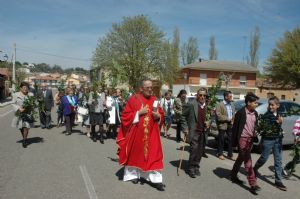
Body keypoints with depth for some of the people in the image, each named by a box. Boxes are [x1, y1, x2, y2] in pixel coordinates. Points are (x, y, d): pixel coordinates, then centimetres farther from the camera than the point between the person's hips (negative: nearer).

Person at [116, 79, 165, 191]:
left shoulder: (154, 100, 5)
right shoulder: (133, 99, -6)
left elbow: (161, 115, 10)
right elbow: (126, 116, -8)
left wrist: (158, 116, -12)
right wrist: (138, 113, -19)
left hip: (151, 133, 3)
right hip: (136, 133, -2)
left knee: (153, 155, 2)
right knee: (135, 153, 12)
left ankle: (155, 179, 7)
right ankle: (133, 174, 31)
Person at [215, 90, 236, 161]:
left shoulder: (232, 105, 12)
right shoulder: (220, 105, -9)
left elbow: (234, 114, 17)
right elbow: (218, 115, -17)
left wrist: (232, 121, -2)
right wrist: (227, 119, -15)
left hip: (230, 125, 6)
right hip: (222, 125, -5)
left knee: (231, 140, 6)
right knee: (221, 140, 6)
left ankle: (230, 154, 18)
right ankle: (220, 154, 21)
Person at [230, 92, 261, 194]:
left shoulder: (255, 113, 7)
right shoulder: (241, 112, -14)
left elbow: (255, 126, 17)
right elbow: (235, 127, -11)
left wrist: (255, 137, 11)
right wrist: (234, 142, -10)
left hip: (251, 139, 7)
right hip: (242, 138, -7)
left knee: (241, 158, 18)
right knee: (248, 160, -5)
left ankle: (233, 175, 34)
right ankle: (253, 183, 0)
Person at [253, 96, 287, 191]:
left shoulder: (278, 115, 6)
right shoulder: (266, 115, -12)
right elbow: (265, 128, -22)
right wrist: (277, 122, -29)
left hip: (277, 139, 5)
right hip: (268, 140, -5)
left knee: (278, 161, 7)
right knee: (264, 158, 6)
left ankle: (278, 181, 15)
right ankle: (255, 169, 34)